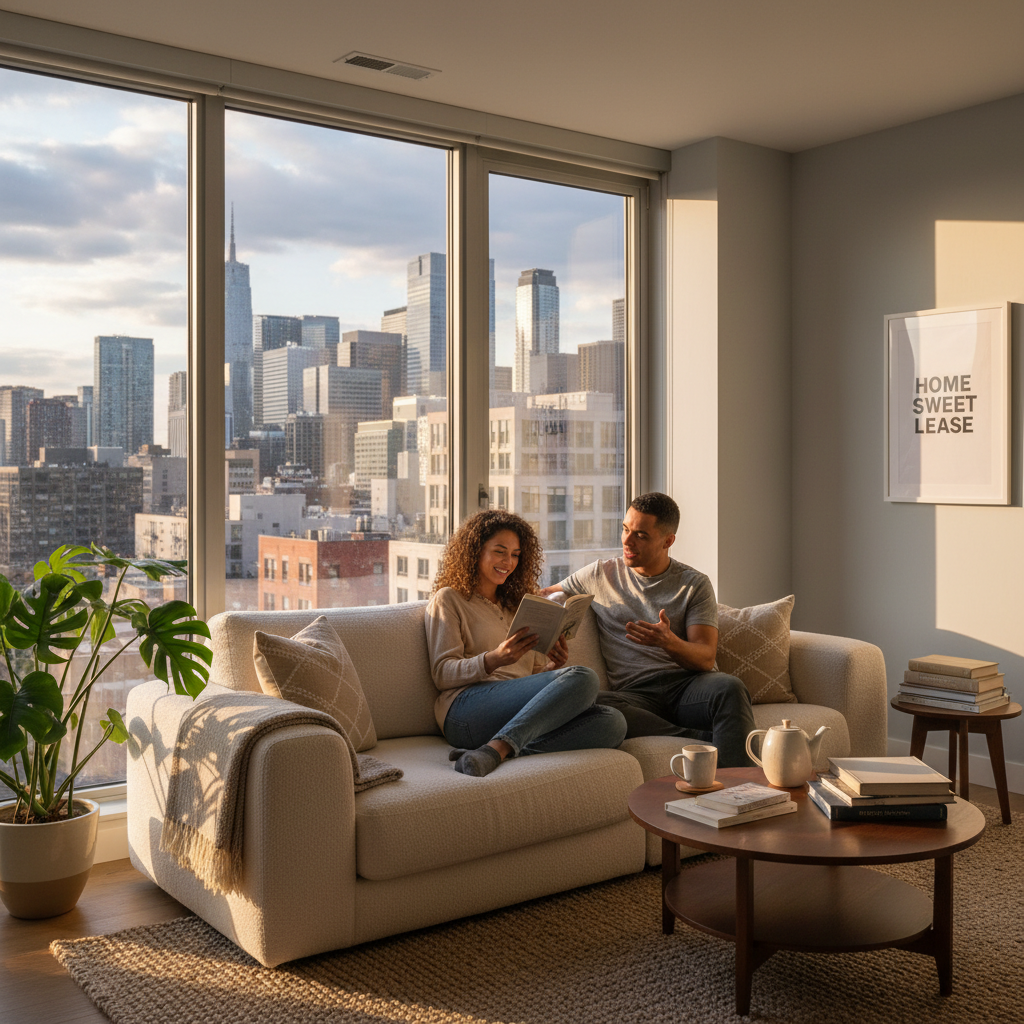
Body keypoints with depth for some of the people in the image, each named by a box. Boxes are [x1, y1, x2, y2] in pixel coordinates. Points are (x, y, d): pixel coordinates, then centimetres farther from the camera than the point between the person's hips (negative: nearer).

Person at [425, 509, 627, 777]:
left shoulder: (516, 605, 32)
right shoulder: (448, 599, 13)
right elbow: (442, 674, 0)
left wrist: (555, 666, 3)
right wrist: (494, 659, -18)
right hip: (466, 710, -6)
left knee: (612, 722, -24)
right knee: (582, 678, -29)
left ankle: (498, 750, -36)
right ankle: (495, 751, -38)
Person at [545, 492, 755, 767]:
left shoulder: (695, 584, 11)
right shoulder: (600, 574, 16)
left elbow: (705, 658, 1)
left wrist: (668, 642, -22)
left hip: (687, 684, 0)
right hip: (637, 694, 1)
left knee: (729, 688, -36)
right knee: (595, 705, -36)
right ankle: (708, 742, -31)